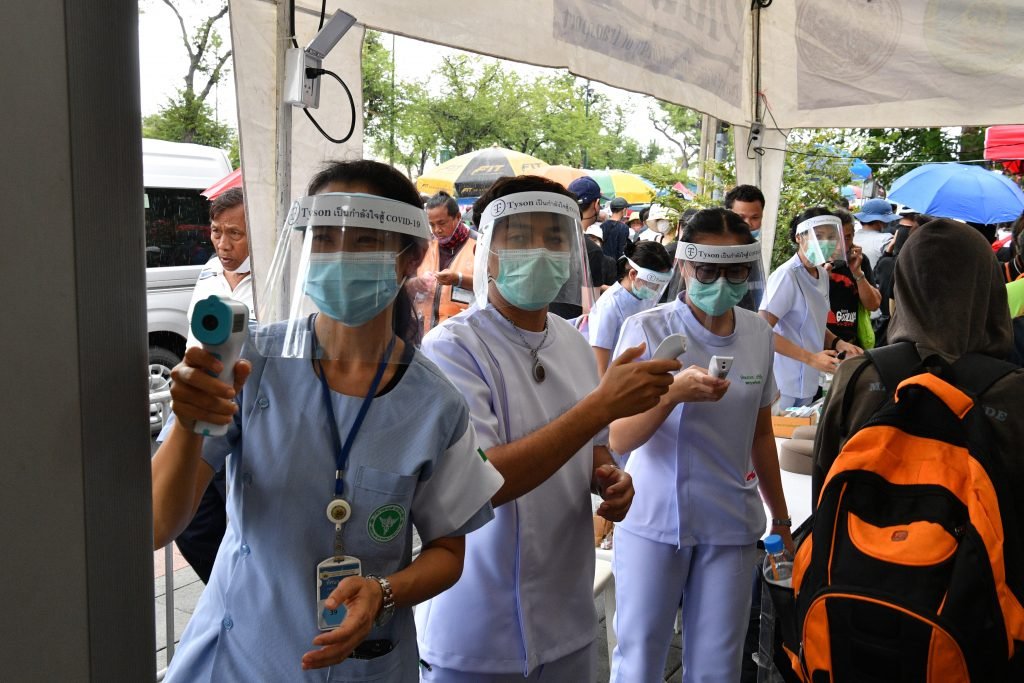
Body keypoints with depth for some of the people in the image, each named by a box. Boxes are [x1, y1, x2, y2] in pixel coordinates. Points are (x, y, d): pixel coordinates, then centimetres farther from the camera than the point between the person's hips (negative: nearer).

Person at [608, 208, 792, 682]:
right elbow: (619, 439, -15)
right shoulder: (646, 330, -10)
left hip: (732, 523, 3)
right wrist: (674, 393, -32)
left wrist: (780, 516, 19)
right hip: (654, 518, -3)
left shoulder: (758, 334, 2)